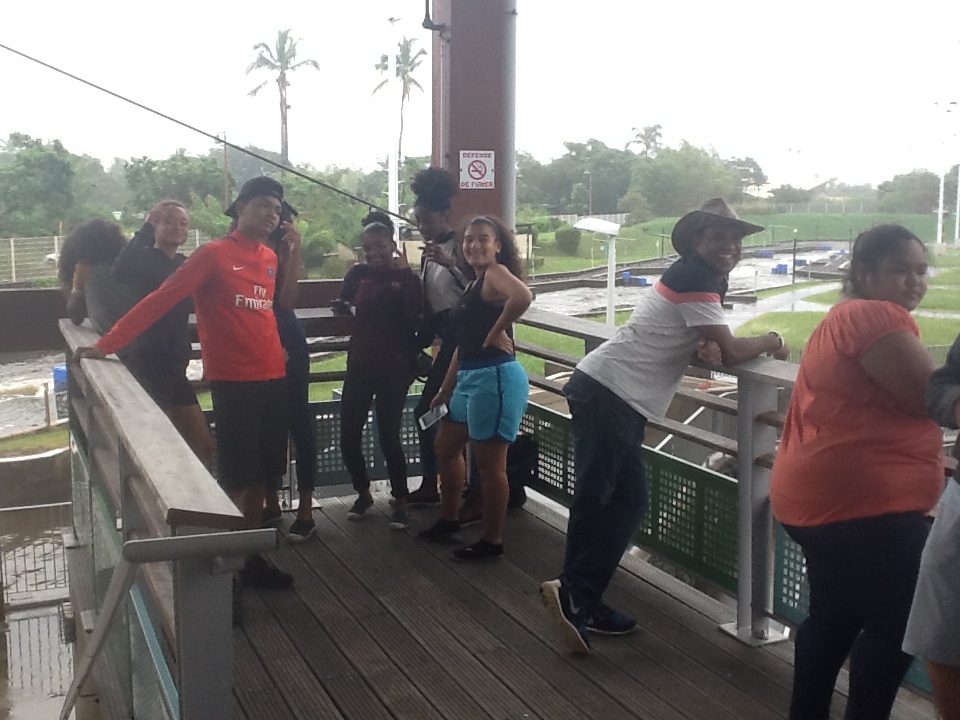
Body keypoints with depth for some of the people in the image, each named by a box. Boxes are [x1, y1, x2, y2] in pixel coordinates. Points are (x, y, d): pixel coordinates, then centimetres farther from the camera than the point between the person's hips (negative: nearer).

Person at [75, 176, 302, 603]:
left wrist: (293, 253, 8)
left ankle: (253, 561, 26)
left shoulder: (270, 257, 13)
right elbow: (159, 300, -10)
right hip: (234, 382, -6)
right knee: (236, 480, -4)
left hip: (273, 378, 6)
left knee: (259, 476, 14)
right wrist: (108, 344, -15)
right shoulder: (214, 254, -7)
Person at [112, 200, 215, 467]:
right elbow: (120, 273, -26)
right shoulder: (143, 258, -5)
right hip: (150, 360, -7)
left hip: (174, 360, 7)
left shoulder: (186, 265, 15)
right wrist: (145, 230, -25)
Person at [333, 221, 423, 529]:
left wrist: (405, 276, -18)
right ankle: (363, 493, 26)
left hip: (394, 366, -4)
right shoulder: (357, 274, 6)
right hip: (360, 364, 4)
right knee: (348, 435, 3)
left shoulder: (407, 278, -5)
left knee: (388, 437, -5)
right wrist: (343, 306, -10)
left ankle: (400, 502, 12)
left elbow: (414, 320, -16)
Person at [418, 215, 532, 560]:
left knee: (490, 463, 0)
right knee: (446, 448, 23)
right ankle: (449, 518, 40)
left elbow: (523, 297, -34)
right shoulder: (473, 284, 19)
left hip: (496, 377, -11)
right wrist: (445, 389, 22)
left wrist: (496, 332, -20)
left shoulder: (497, 273, -9)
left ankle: (492, 541, 13)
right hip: (469, 378, 11)